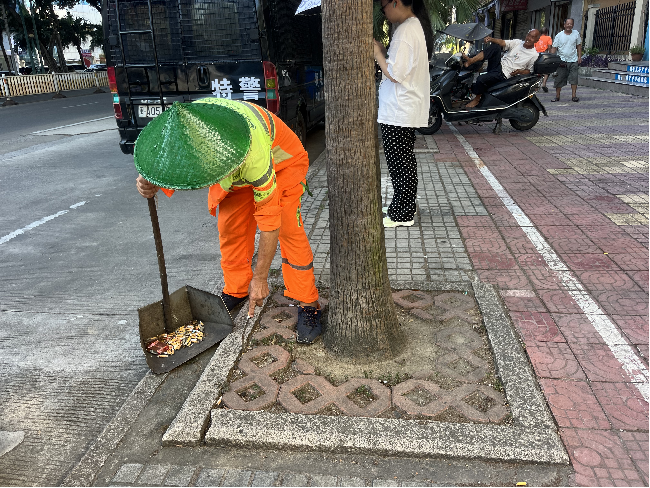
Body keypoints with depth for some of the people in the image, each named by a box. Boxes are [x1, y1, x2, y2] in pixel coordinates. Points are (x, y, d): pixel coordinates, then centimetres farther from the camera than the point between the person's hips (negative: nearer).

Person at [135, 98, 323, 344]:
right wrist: (149, 184, -33)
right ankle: (236, 290, 19)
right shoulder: (185, 127, -29)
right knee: (230, 227, -2)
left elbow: (269, 218, -38)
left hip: (282, 162, -5)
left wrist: (260, 278, -31)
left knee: (288, 229, -18)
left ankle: (308, 305, -7)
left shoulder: (252, 149, -46)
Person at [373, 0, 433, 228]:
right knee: (405, 161, 18)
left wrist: (377, 53, -11)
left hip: (397, 112, -10)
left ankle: (401, 215, 9)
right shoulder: (419, 26, 12)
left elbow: (395, 74, -22)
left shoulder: (405, 31, -19)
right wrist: (385, 53, 9)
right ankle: (405, 207, 30)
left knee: (399, 164, -1)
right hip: (409, 110, 10)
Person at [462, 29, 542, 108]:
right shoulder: (517, 42, 9)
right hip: (499, 65, 5)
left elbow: (529, 71, 5)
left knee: (481, 79, -28)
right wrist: (491, 39, -20)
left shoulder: (534, 55, -2)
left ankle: (477, 99, -2)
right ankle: (471, 60, -24)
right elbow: (502, 43, -1)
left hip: (504, 74, -5)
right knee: (496, 46, -19)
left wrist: (520, 71, -16)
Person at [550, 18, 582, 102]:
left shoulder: (576, 33, 9)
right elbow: (554, 48, 0)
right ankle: (557, 96, 10)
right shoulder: (559, 35, 3)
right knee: (559, 80, 0)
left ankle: (574, 96, -2)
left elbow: (579, 46, 15)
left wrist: (579, 56, 7)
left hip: (573, 60, 1)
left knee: (574, 79, -5)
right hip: (562, 61, -1)